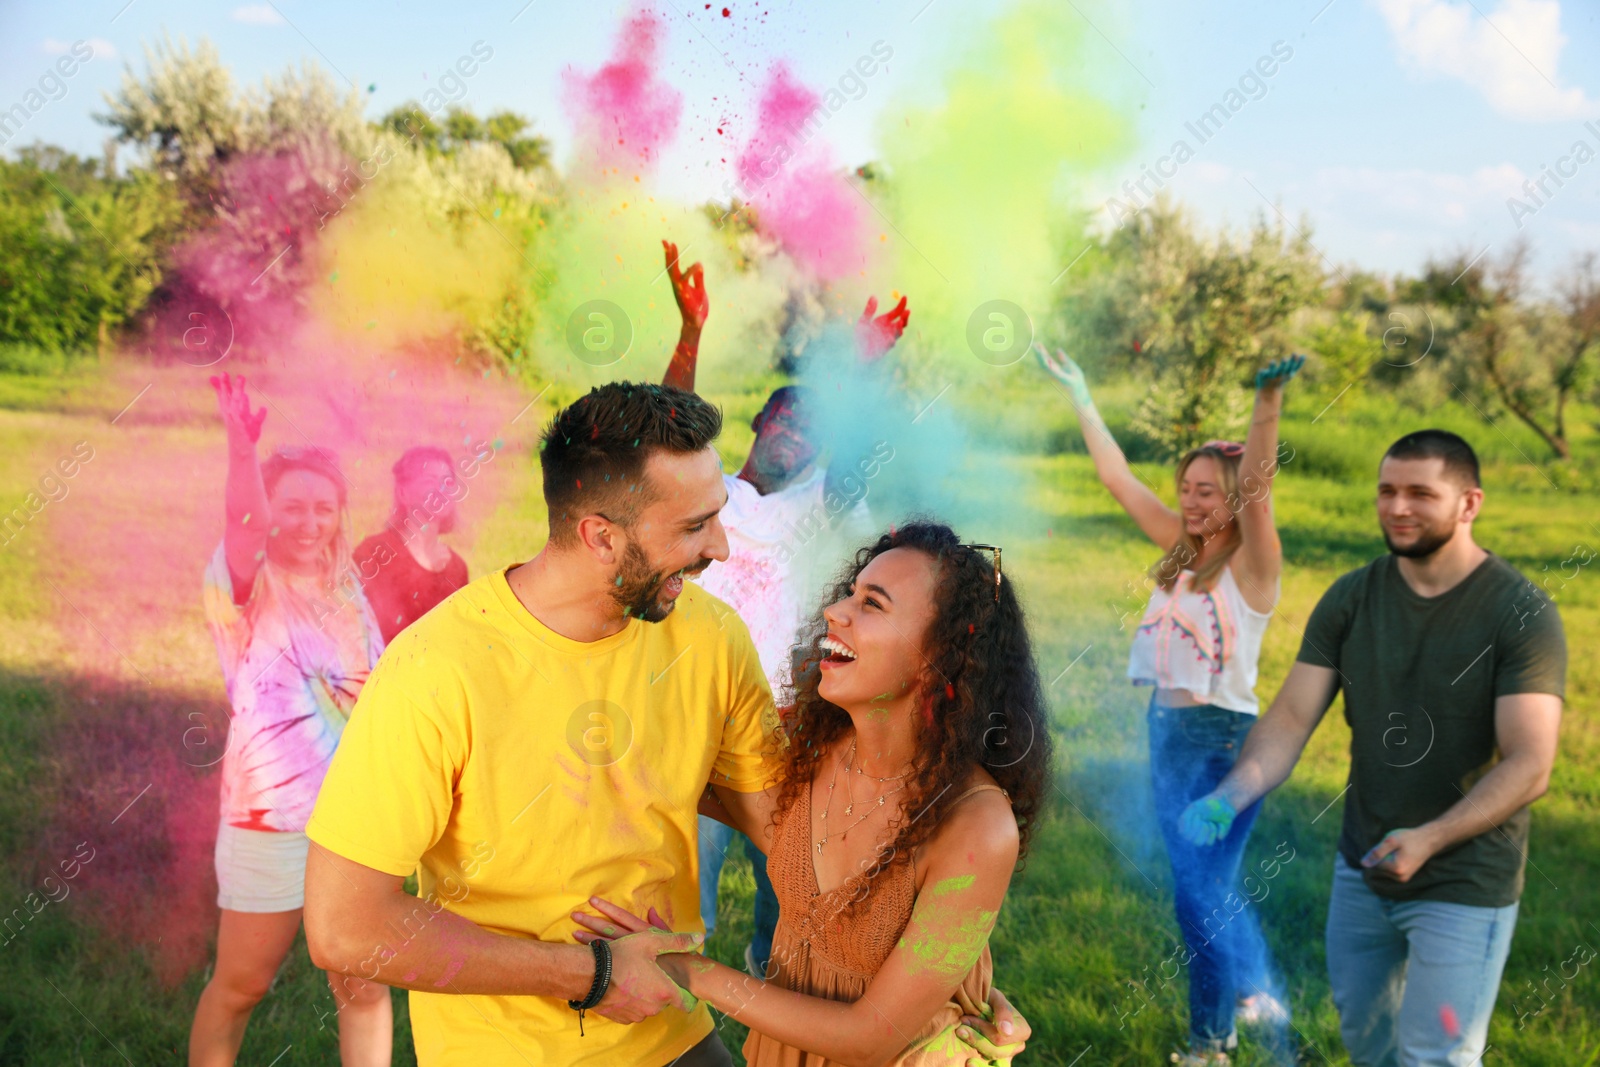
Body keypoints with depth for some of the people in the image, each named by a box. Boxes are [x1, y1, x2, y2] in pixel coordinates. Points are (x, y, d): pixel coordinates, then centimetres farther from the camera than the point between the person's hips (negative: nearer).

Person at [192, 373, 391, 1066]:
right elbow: (244, 519, -29)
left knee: (364, 986, 5)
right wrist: (241, 439, -32)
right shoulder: (246, 588, -6)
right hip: (271, 821, -4)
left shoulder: (347, 594, 11)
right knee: (240, 987, 8)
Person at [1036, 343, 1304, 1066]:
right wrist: (1077, 394, 11)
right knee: (1204, 883, 18)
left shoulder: (1252, 565, -10)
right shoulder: (1180, 552, 8)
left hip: (1225, 739, -7)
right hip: (1167, 732, 7)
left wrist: (1269, 403, -43)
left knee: (1200, 892, -3)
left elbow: (1256, 490, -28)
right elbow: (1118, 477, 11)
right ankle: (1255, 993, 38)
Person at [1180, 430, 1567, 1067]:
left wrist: (1429, 839, -33)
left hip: (1464, 887, -5)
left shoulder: (1522, 614, -16)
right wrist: (1228, 798, -24)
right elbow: (1290, 720, -6)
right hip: (1361, 872, 5)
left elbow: (1529, 767, -21)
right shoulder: (1351, 600, -2)